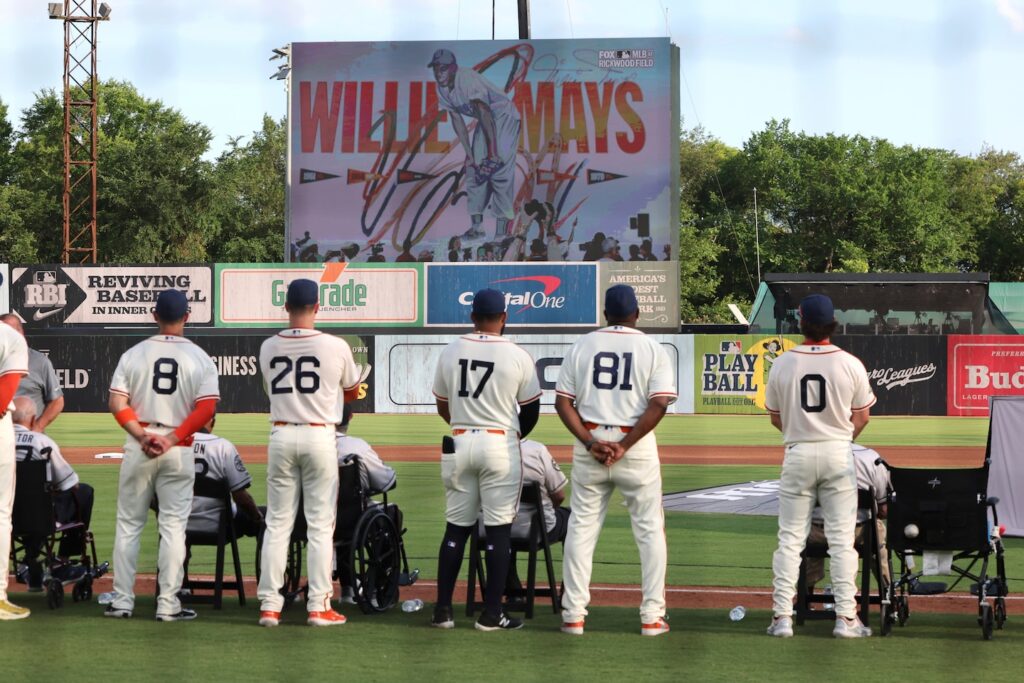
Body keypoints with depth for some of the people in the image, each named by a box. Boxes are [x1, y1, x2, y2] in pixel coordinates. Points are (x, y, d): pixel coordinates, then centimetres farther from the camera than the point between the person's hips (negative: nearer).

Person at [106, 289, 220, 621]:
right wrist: (171, 439, -12)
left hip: (138, 446, 1)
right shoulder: (200, 358, -1)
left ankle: (122, 601, 9)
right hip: (179, 450, -1)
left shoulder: (133, 354, 2)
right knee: (173, 526, 3)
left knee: (128, 524, 9)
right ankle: (168, 604, 1)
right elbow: (206, 409, -11)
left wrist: (143, 436, -10)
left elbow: (117, 404, -6)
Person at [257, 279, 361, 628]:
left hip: (281, 436, 3)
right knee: (320, 524, 2)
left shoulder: (268, 348, 2)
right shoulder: (335, 347, -6)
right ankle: (318, 606, 2)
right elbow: (352, 393, 10)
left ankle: (269, 605, 4)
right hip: (319, 436, -3)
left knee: (277, 522, 7)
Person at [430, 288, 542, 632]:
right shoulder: (517, 356, -6)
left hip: (458, 443, 3)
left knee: (456, 526, 10)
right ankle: (492, 613, 1)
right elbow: (531, 411, 3)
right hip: (500, 444, -3)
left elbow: (442, 407, 12)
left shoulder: (450, 351, 3)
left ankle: (442, 609, 10)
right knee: (499, 528, 2)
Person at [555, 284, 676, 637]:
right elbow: (659, 404, -12)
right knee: (650, 529, 8)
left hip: (590, 443, 2)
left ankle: (573, 614, 6)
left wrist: (590, 442, -8)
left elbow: (562, 401, -1)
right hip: (638, 449, -2)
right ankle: (652, 616, 6)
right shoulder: (652, 349, 0)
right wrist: (624, 446, -13)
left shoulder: (582, 346, 6)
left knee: (581, 527, 8)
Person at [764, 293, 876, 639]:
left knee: (790, 538, 6)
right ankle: (845, 617, 2)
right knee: (841, 538, 4)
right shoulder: (850, 364, -5)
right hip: (838, 454, -1)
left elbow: (775, 418, 6)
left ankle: (781, 616, 3)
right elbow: (862, 416, 2)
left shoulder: (782, 364, -3)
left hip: (797, 453, 1)